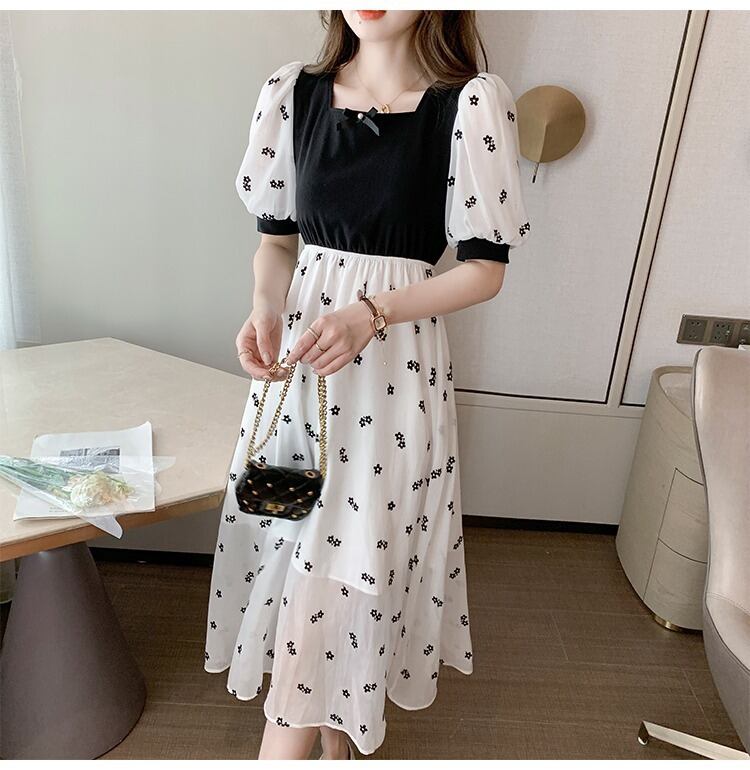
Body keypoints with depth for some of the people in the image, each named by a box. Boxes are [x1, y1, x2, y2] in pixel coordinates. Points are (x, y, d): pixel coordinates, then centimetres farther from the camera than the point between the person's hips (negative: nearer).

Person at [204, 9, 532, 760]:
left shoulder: (472, 103, -6)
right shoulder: (292, 92, 5)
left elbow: (485, 269, -5)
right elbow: (276, 239, 10)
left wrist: (369, 314, -18)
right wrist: (265, 312, -11)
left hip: (394, 368, -3)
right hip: (295, 356, 4)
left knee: (341, 562, 1)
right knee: (301, 542, 11)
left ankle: (292, 745, 24)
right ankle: (334, 744, 37)